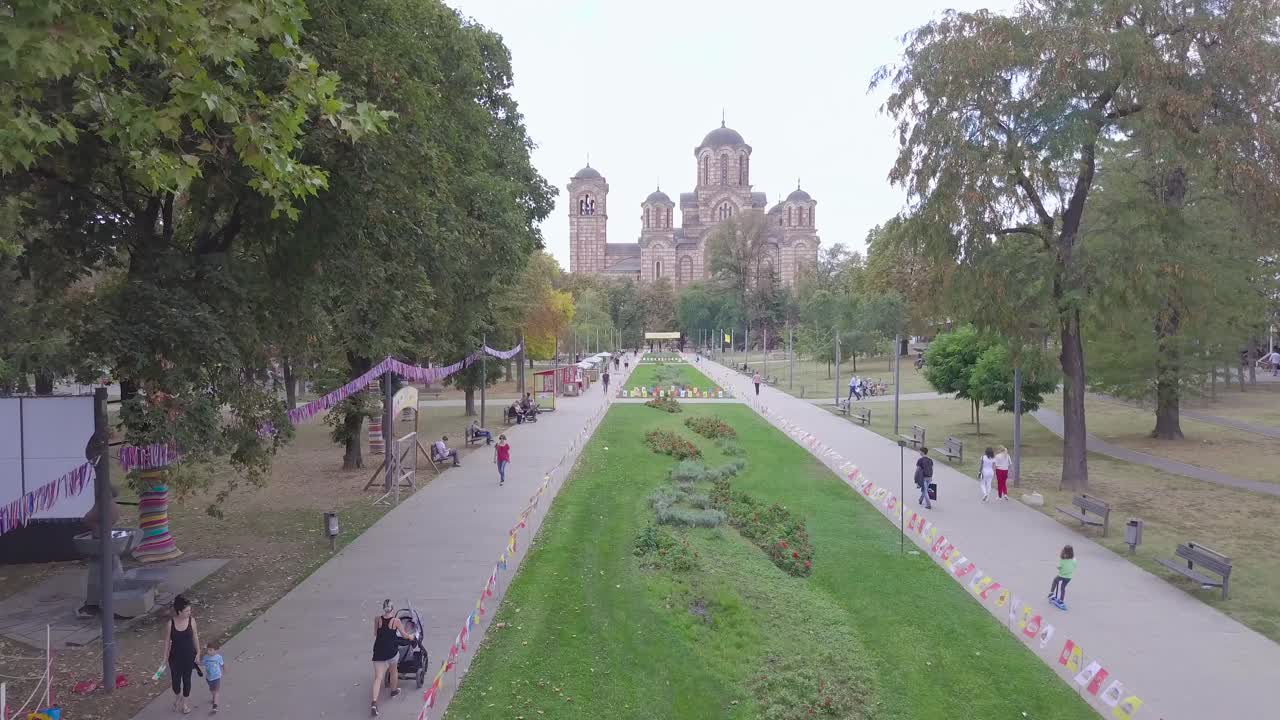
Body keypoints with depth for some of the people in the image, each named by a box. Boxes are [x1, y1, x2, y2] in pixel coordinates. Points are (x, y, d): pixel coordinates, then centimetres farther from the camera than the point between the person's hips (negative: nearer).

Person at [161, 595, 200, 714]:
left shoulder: (191, 620, -13)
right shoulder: (170, 623, -17)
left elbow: (195, 637, -2)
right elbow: (167, 641, -7)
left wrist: (198, 652, 1)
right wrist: (165, 658, -3)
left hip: (189, 656, 1)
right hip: (175, 656, 0)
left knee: (186, 679, 13)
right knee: (175, 679, 14)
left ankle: (186, 703, 34)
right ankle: (177, 699, 43)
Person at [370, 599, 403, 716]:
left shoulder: (377, 619, -1)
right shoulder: (396, 620, -6)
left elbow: (375, 634, 14)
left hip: (378, 651, 1)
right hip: (392, 650, -1)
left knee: (378, 677, -2)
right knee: (393, 670, 27)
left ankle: (374, 702, -18)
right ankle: (394, 690, 47)